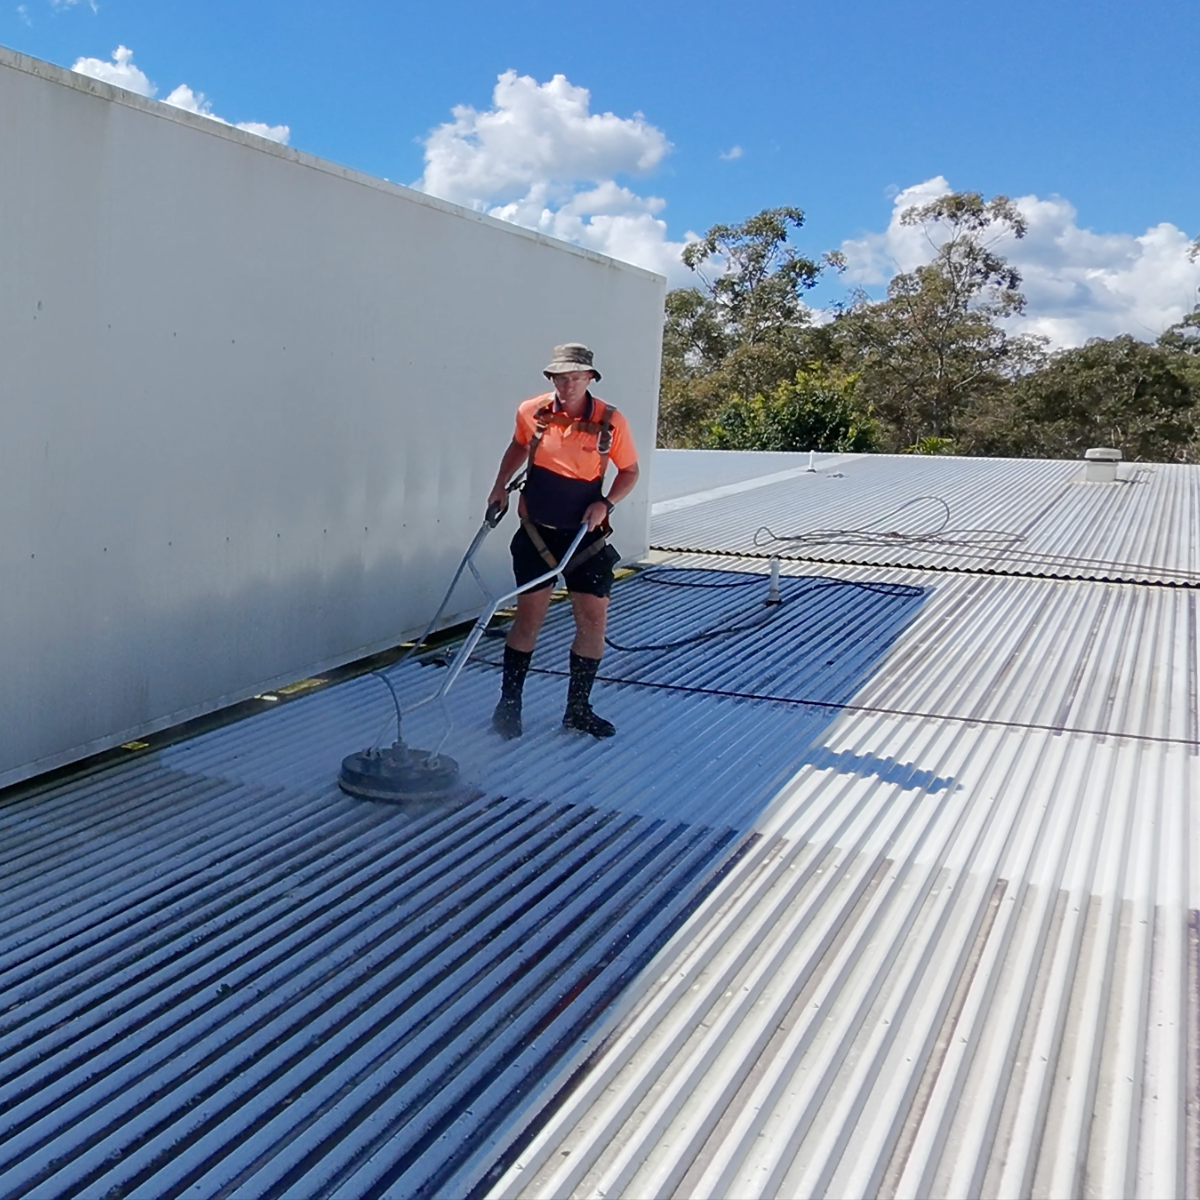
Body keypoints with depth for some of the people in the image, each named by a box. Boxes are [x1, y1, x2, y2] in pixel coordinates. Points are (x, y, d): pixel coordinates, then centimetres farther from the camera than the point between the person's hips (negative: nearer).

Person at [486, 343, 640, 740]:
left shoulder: (610, 422, -10)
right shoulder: (532, 412, -5)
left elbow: (629, 471, 1)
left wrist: (606, 503, -14)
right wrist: (500, 485, 8)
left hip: (585, 535, 0)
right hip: (537, 532, 0)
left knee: (594, 620, 0)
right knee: (528, 617, 2)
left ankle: (578, 708, 16)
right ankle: (509, 704, 15)